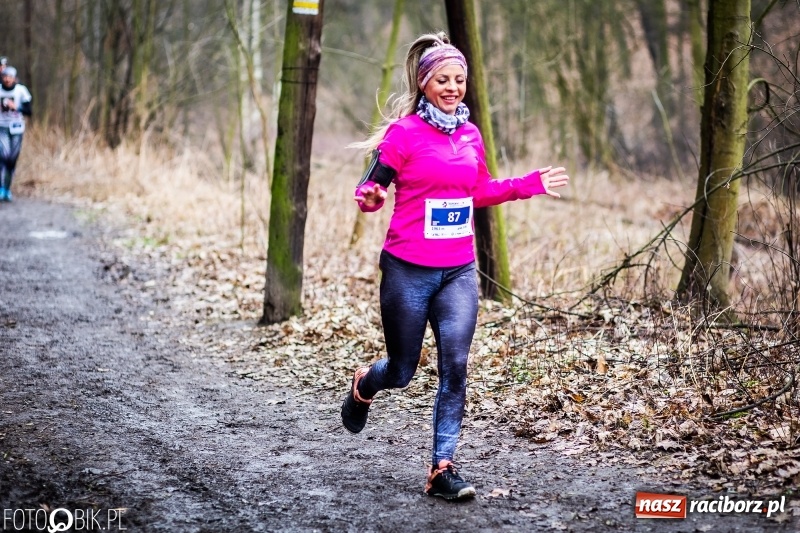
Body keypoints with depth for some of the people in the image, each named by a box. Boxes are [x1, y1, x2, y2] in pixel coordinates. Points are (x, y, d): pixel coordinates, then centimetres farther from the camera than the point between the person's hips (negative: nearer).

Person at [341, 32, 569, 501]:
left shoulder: (471, 135, 7)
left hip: (459, 272, 4)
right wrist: (369, 198, -30)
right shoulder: (404, 133, -10)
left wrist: (529, 184, 15)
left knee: (455, 367, -7)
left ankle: (443, 469, 1)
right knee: (401, 371, 9)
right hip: (408, 271, -4)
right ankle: (364, 386, 46)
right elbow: (369, 190, -7)